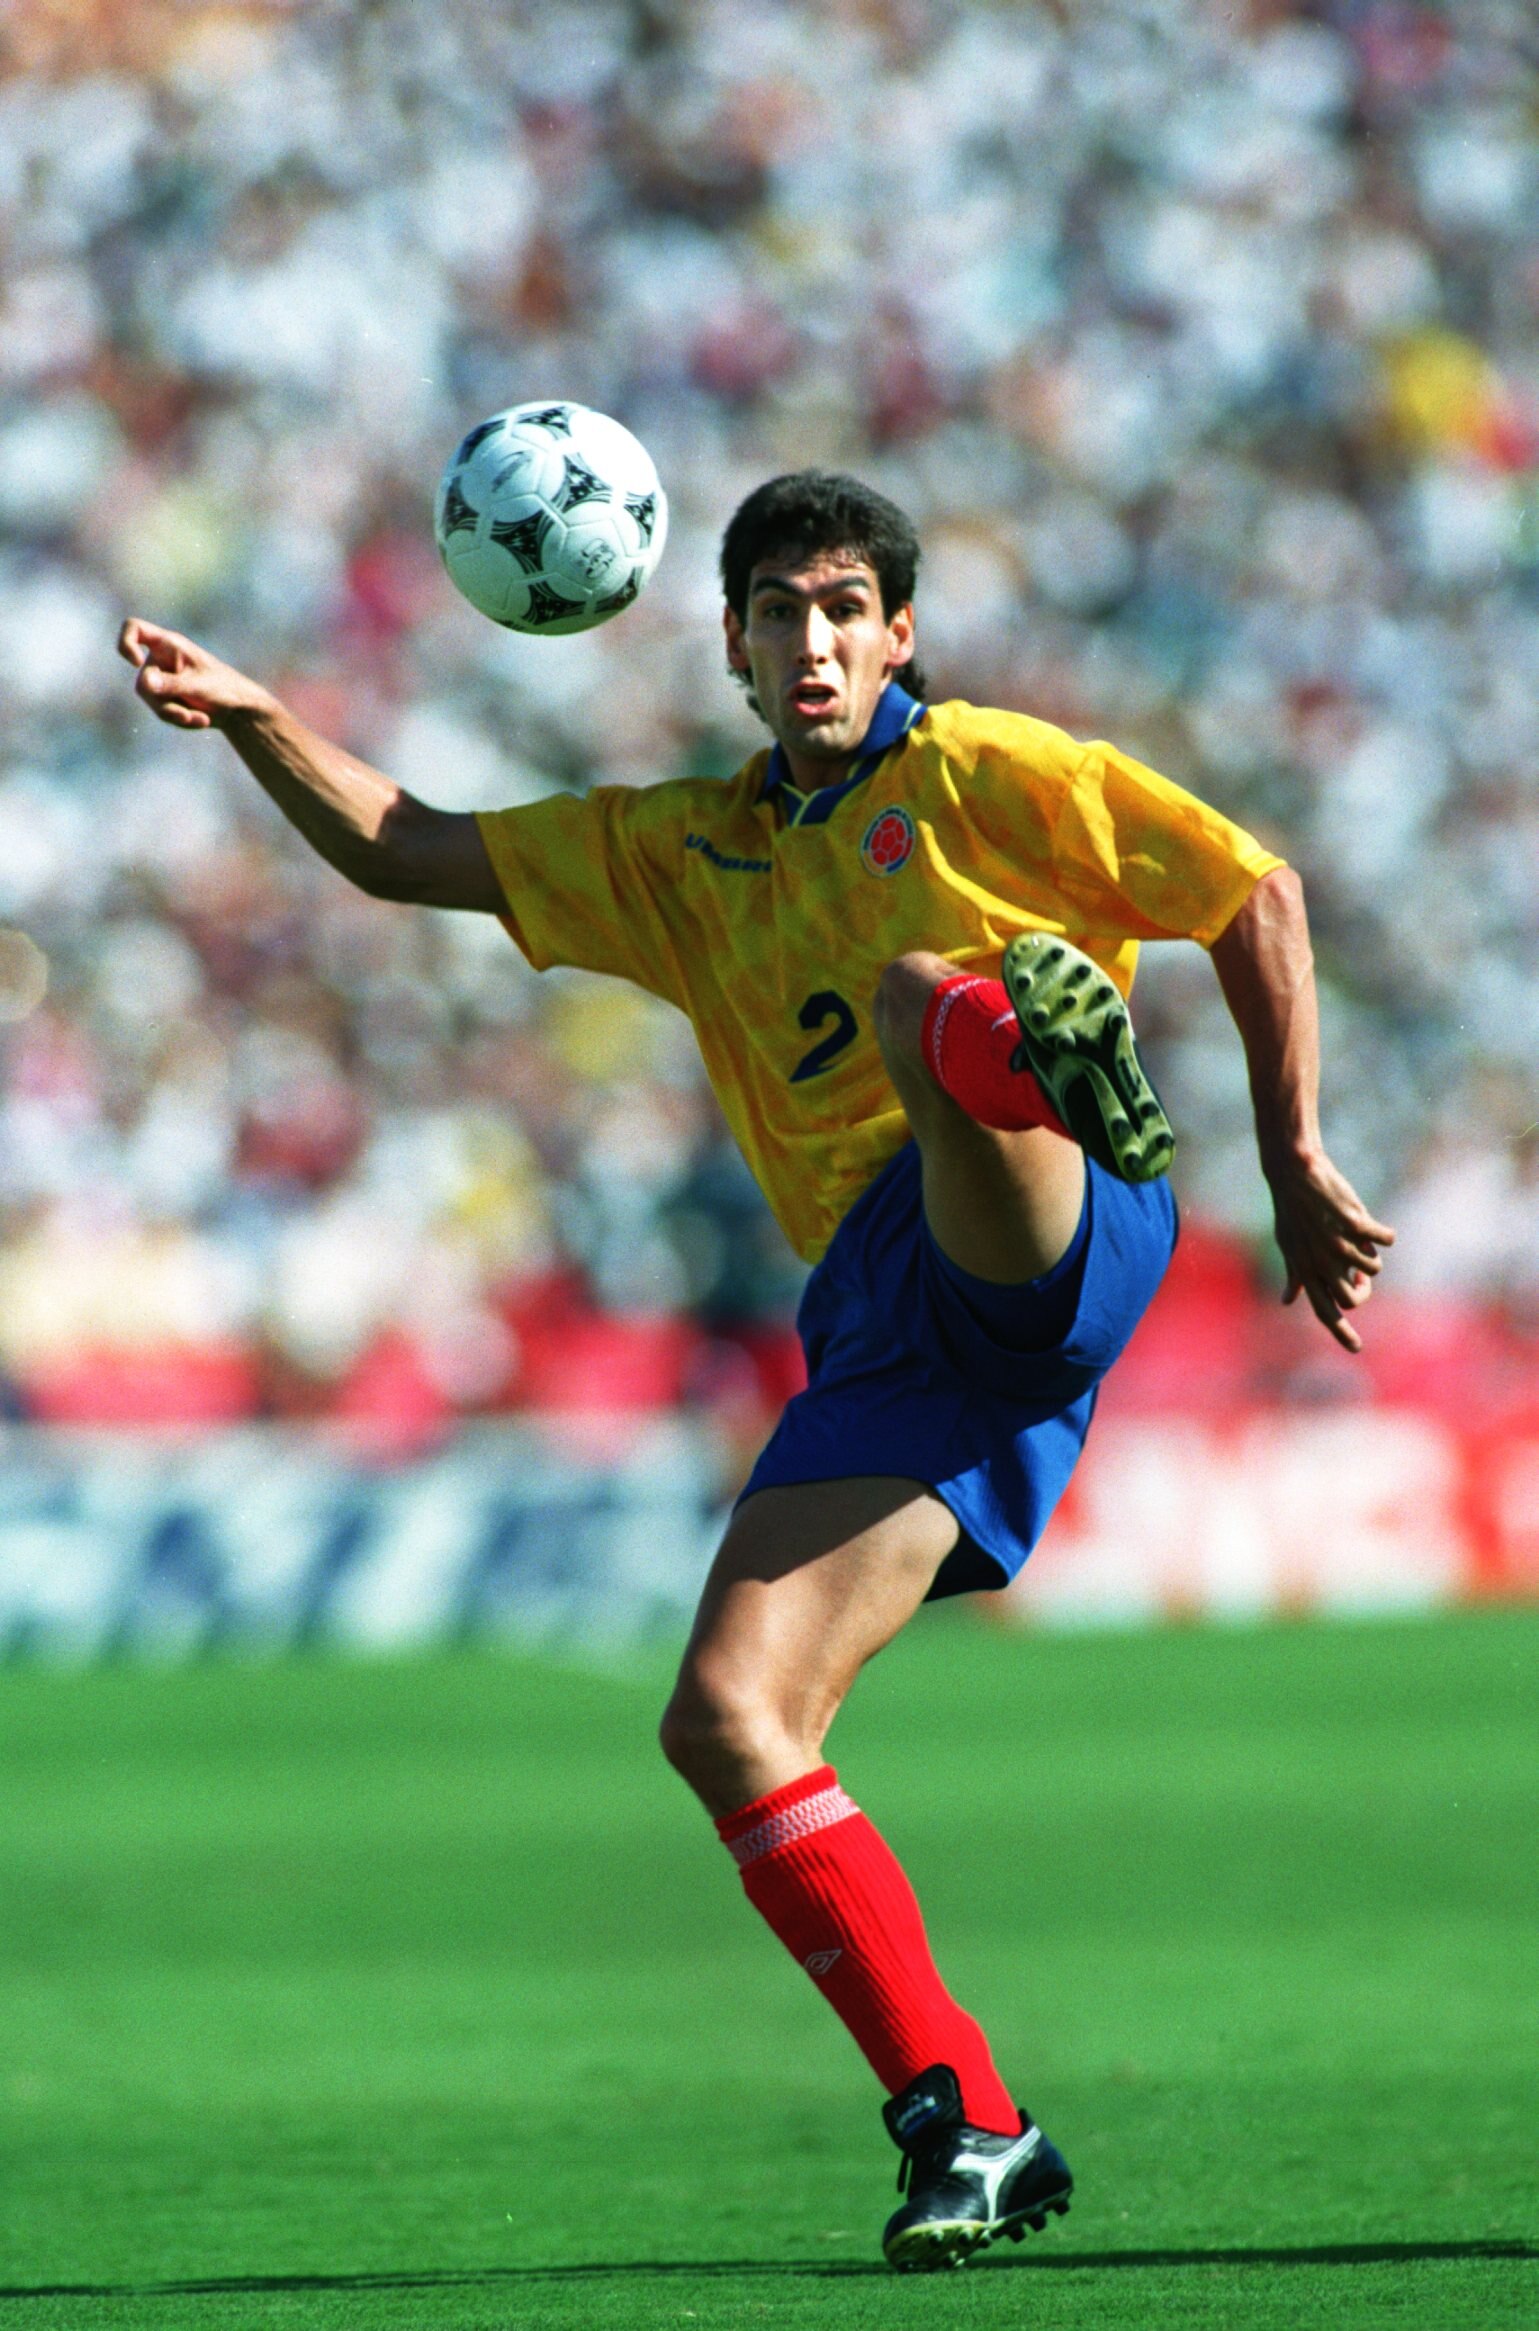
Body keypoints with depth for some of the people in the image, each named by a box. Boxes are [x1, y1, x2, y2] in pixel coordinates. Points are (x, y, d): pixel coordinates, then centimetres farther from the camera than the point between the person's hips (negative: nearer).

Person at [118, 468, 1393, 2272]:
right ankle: (964, 2130, -6)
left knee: (921, 997, -36)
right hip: (884, 1325, 6)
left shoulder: (980, 772, 10)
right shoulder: (683, 855, 26)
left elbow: (1251, 889, 10)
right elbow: (406, 854, 27)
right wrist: (252, 720, 11)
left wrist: (1295, 1165, 5)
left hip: (1058, 1243, -6)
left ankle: (1052, 1044, -73)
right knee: (725, 1721, -9)